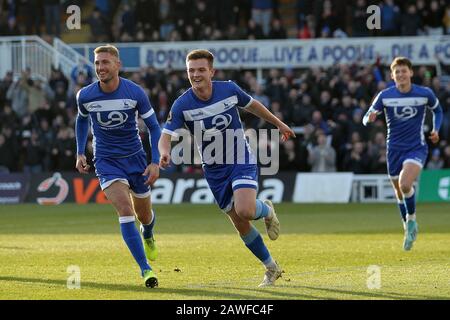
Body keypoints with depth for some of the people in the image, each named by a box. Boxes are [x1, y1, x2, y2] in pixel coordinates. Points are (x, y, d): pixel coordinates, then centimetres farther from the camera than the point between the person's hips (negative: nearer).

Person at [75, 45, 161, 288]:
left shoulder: (135, 93, -14)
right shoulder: (85, 96, -10)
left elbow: (154, 127, -4)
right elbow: (81, 120, 14)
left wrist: (155, 162, -11)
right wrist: (80, 153, 11)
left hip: (135, 158, 1)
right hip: (106, 160, -1)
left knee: (144, 215, 14)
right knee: (125, 210, -22)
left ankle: (148, 236, 54)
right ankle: (145, 269, -21)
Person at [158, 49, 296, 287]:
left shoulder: (229, 89, -11)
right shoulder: (182, 105, -14)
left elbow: (252, 105, 9)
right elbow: (166, 135, -20)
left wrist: (279, 124, 22)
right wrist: (164, 153, -44)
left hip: (241, 162, -2)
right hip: (214, 170, 2)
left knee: (245, 211, -26)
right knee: (241, 226, 5)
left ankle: (266, 210, 11)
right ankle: (271, 268, 25)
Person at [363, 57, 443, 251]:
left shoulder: (425, 94, -5)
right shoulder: (385, 96, -4)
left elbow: (437, 110, 15)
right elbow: (366, 119, -2)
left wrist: (436, 130, -1)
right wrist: (370, 118, -26)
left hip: (417, 148, -3)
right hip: (394, 149, 3)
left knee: (405, 184, -26)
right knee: (399, 193, 11)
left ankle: (412, 219, -3)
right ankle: (408, 228, 33)